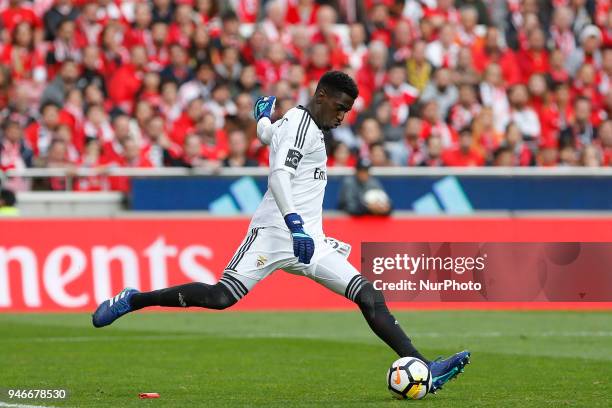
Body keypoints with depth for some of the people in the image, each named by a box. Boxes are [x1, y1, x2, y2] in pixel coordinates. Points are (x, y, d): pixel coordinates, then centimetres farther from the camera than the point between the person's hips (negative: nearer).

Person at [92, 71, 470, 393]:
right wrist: (296, 226, -36)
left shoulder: (304, 125, 22)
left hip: (307, 238, 9)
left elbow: (267, 134, 44)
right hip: (276, 232, -9)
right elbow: (279, 174, -24)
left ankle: (423, 369, -8)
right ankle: (131, 301, -3)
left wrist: (264, 113, 69)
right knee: (222, 297, -19)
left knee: (370, 297, -3)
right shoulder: (300, 124, -8)